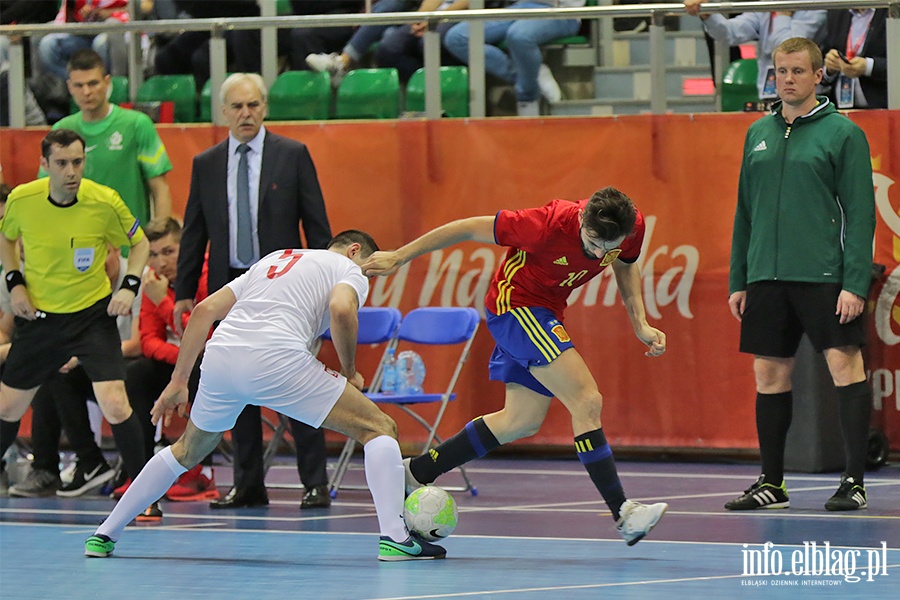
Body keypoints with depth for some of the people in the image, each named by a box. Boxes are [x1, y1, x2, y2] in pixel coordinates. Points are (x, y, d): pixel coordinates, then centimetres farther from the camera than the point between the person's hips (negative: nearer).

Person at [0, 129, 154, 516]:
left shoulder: (105, 202, -16)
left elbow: (139, 242, 2)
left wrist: (130, 286, -12)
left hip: (93, 314, -3)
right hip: (38, 316, 3)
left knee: (114, 404, -18)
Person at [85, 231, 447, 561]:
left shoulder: (274, 260, 34)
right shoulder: (349, 269, 17)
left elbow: (204, 310, 26)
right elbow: (341, 310, -8)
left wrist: (178, 382, 27)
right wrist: (350, 371, 7)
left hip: (218, 357, 6)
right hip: (276, 358, -6)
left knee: (189, 450, 31)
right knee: (379, 428, 6)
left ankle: (104, 536, 30)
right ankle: (394, 537, -9)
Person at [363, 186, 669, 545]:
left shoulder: (634, 226, -17)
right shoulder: (550, 224, -34)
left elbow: (626, 264, 9)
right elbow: (469, 229, -22)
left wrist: (640, 323, -3)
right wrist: (398, 258, -15)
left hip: (544, 313, 8)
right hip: (515, 303, -8)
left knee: (522, 421, 15)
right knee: (587, 401, -19)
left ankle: (416, 473, 25)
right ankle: (623, 513, -17)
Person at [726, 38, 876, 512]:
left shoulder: (843, 133, -2)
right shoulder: (758, 134, 14)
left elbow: (860, 213, -6)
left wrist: (855, 282, -14)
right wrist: (737, 281, 13)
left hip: (824, 276, -5)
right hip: (766, 277, 5)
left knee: (845, 366, -8)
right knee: (770, 375, 7)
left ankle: (854, 481, -4)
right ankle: (771, 483, 15)